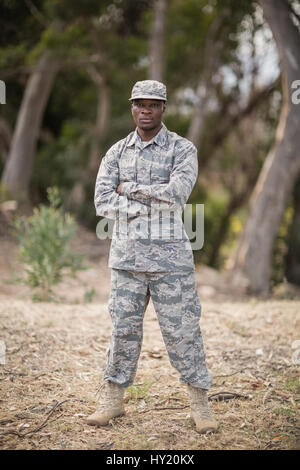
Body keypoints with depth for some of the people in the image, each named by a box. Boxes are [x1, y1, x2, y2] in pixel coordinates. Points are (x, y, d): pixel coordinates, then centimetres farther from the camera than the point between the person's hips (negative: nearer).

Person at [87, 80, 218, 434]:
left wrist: (129, 189, -11)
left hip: (168, 255, -3)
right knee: (123, 327, 8)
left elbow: (177, 195, -20)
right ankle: (113, 400, 21)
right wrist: (153, 201, -15)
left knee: (181, 329, 1)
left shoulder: (183, 149, -3)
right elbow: (103, 204, -7)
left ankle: (200, 404, 14)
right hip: (126, 254, 3)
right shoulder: (116, 152, 7)